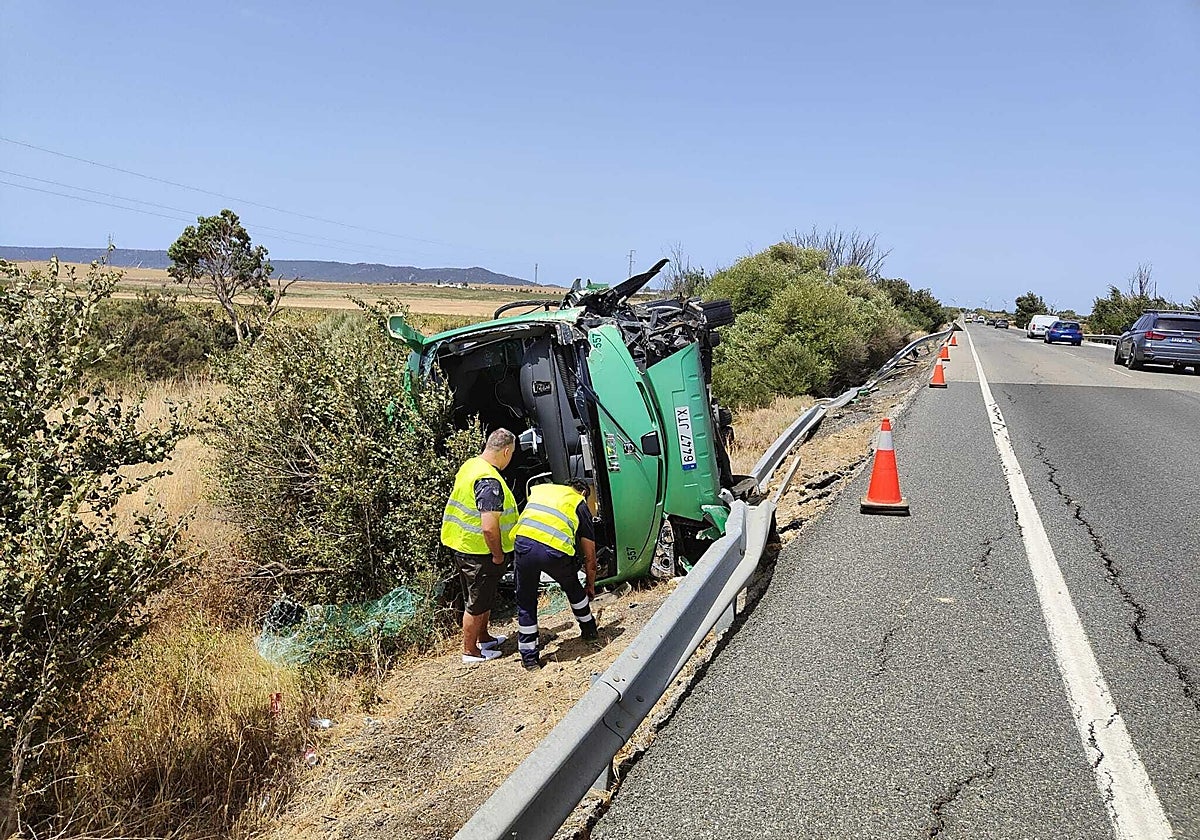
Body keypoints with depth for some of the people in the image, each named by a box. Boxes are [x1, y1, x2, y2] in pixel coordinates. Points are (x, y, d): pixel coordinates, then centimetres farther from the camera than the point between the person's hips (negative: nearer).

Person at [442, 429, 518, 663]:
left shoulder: (470, 465, 3)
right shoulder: (490, 482, -28)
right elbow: (489, 528, -33)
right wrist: (498, 554, -16)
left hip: (460, 543, 10)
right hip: (478, 550, -10)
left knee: (484, 597, 25)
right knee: (477, 603, 8)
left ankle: (483, 637, 42)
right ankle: (470, 650, 22)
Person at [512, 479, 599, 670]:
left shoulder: (540, 488, 32)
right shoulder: (581, 504, 25)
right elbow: (590, 557, 28)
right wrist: (591, 585, 41)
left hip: (523, 543, 1)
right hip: (555, 550, -1)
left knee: (526, 602, 19)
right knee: (573, 588, 30)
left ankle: (529, 656, 24)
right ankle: (589, 630, 47)